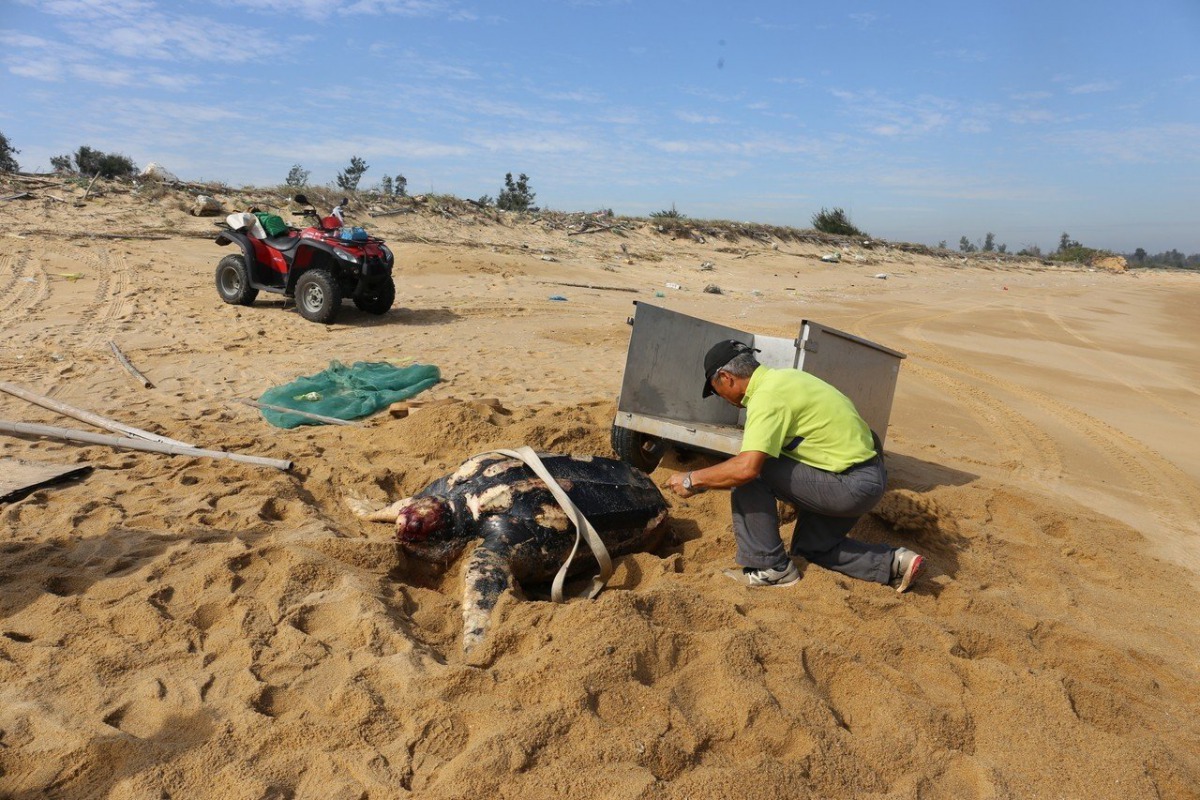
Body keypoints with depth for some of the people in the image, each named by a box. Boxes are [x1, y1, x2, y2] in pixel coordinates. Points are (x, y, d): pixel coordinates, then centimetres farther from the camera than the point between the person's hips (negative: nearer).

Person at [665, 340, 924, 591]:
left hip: (852, 484, -10)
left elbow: (747, 467, -31)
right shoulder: (782, 378, 10)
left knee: (748, 472, -14)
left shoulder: (767, 395, -20)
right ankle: (893, 563, 18)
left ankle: (769, 568, -5)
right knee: (811, 546, 25)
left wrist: (693, 479, -18)